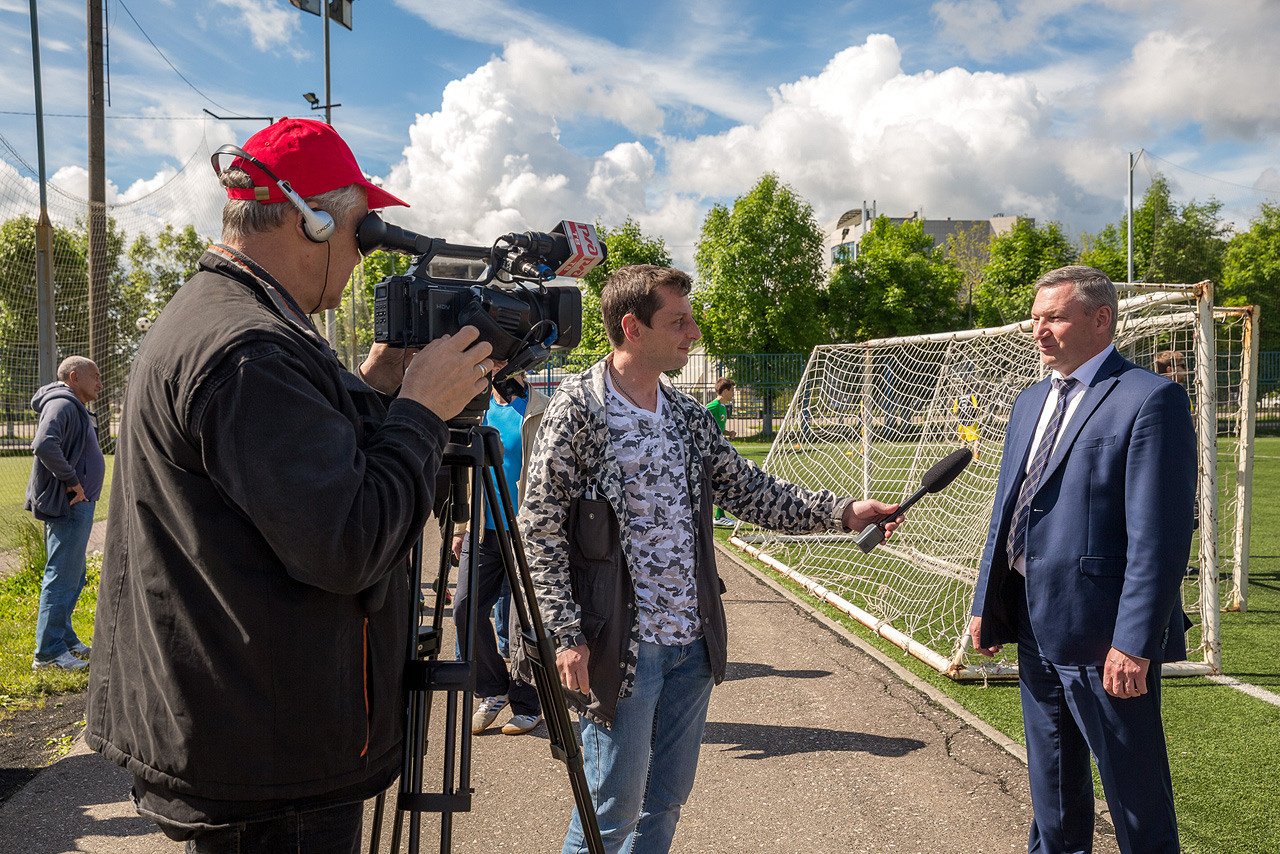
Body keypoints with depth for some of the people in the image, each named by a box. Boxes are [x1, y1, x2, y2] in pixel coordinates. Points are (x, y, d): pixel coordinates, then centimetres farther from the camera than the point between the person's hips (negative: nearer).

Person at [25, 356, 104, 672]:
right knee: (62, 577, -6)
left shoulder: (76, 408, 19)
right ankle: (48, 652, 0)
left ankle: (65, 639, 28)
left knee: (72, 577, 18)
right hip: (67, 506, -11)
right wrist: (72, 482, -22)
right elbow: (45, 446, -30)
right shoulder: (61, 404, -14)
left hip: (78, 506, 11)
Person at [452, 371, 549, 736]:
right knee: (466, 608, -4)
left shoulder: (542, 413, -2)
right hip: (483, 529, 4)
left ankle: (527, 705, 20)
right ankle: (492, 691, 18)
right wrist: (459, 528, 12)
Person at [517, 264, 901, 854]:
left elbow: (751, 492, 12)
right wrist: (566, 635, -15)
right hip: (622, 645, -6)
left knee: (668, 798, 17)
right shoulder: (579, 408, -11)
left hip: (693, 642, 7)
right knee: (614, 805, 4)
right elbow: (539, 527, -11)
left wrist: (843, 512, 2)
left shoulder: (690, 417, 10)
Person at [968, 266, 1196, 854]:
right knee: (1051, 782, 22)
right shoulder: (1029, 404, 13)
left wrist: (1135, 643, -21)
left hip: (1105, 634, -8)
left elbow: (1160, 535, -18)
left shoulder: (1150, 399, -13)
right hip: (1034, 628, 8)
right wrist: (986, 605, 13)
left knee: (1134, 789, 7)